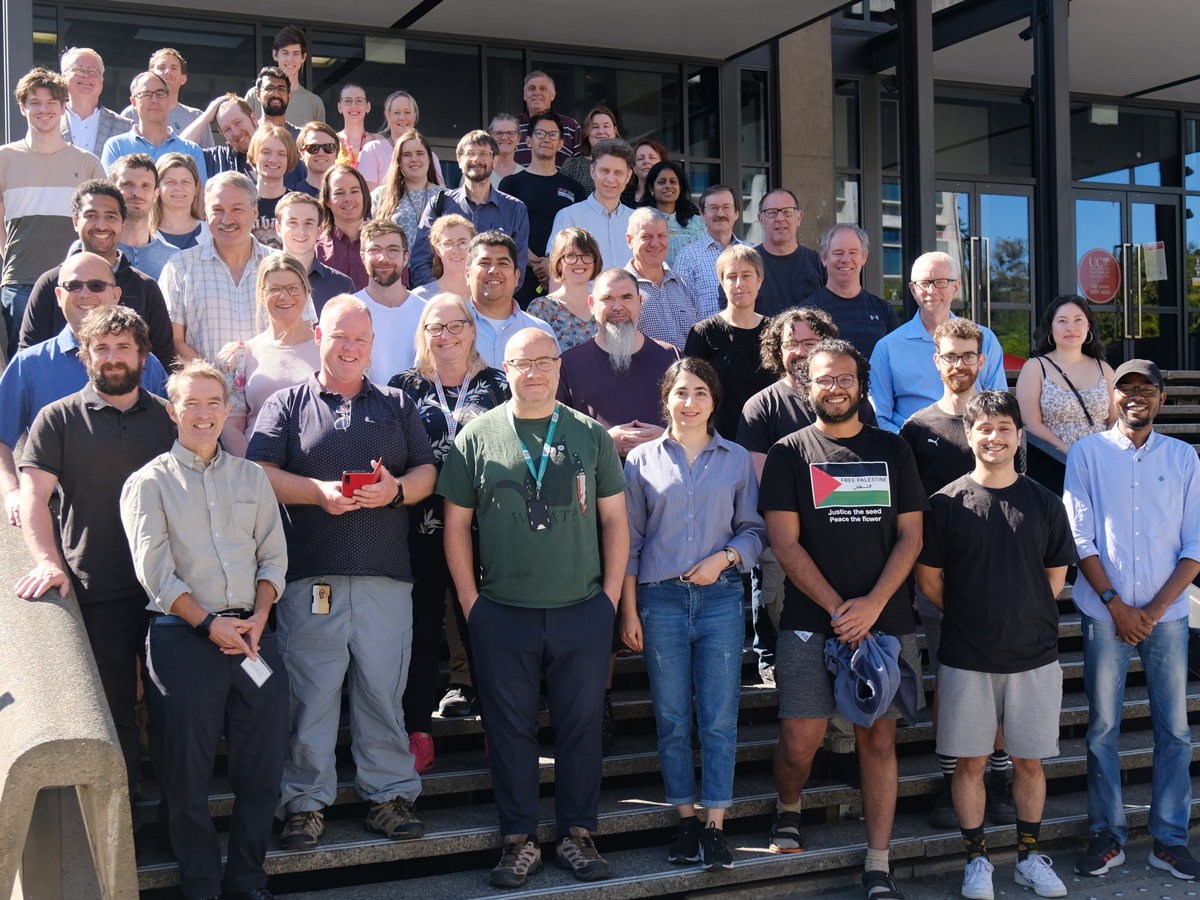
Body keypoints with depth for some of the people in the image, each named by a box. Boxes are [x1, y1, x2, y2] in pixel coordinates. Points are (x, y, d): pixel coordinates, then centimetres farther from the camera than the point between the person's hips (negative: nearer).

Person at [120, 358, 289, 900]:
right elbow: (155, 570, -5)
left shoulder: (251, 477, 15)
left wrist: (258, 618, -4)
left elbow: (273, 554, 12)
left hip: (253, 631, 3)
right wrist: (209, 625, -11)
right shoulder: (149, 483, 4)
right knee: (188, 773, 2)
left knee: (263, 764, 5)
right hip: (183, 638, -3)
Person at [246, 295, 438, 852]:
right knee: (309, 694, 0)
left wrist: (396, 489, -7)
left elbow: (427, 471, 13)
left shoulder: (397, 406, 18)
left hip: (386, 576, 2)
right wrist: (317, 491, -14)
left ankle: (389, 794, 15)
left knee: (383, 690, 4)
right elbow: (260, 475, 0)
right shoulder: (287, 405, 11)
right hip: (310, 576, -2)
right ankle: (306, 802, 11)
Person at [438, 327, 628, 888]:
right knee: (510, 728, 6)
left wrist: (611, 594, 2)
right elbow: (456, 524, 4)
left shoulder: (591, 435, 6)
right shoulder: (478, 437, 3)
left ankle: (578, 834, 20)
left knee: (582, 724, 7)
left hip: (583, 611, 1)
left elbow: (614, 518, 9)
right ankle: (519, 839, 19)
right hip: (502, 614, -1)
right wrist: (470, 601, -2)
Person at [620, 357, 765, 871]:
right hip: (661, 599, 0)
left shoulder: (737, 459, 8)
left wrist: (723, 558, -10)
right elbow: (629, 541, 6)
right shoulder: (642, 460, 6)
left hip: (720, 598, 0)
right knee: (672, 719, 4)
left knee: (719, 719, -1)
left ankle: (715, 825, 7)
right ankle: (686, 820, 16)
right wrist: (628, 611, 1)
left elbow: (754, 529, 10)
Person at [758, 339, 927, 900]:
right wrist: (838, 609, -10)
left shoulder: (892, 451, 11)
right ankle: (787, 812, 26)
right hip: (810, 622, -2)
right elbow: (785, 544, -2)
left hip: (885, 620, 2)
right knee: (799, 741, -5)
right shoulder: (790, 454, 5)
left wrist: (872, 605, -8)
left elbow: (910, 537, 6)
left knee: (879, 740, 2)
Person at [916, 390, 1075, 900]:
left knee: (1030, 761, 10)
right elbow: (928, 578, 4)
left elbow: (1056, 577, 11)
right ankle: (976, 859, 20)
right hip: (966, 660, -1)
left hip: (1034, 656, 2)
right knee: (970, 762, 5)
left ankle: (1030, 857, 26)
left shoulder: (1045, 504, 2)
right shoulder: (946, 503, -3)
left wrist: (1023, 619, 7)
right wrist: (970, 619, 6)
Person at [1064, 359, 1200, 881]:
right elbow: (1080, 537, 0)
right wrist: (1115, 603, -7)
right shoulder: (1087, 454, 3)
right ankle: (1107, 837, 13)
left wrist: (1154, 610, -6)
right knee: (1102, 729, 3)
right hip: (1105, 614, -1)